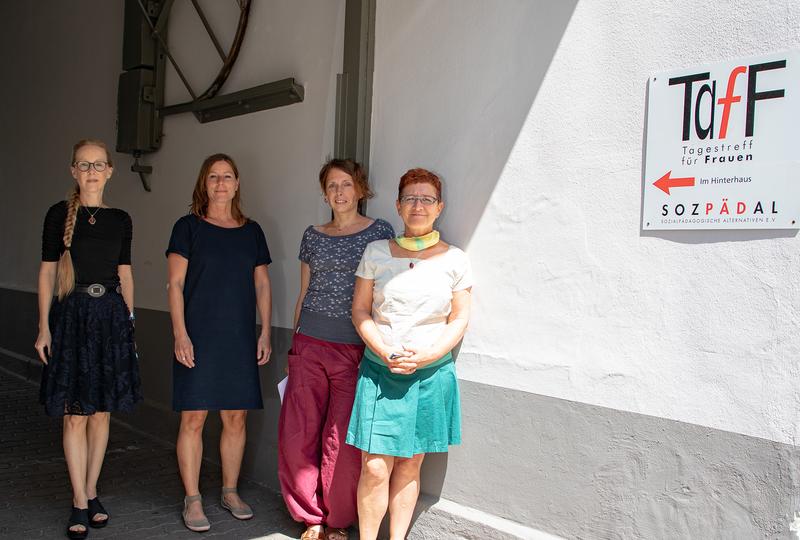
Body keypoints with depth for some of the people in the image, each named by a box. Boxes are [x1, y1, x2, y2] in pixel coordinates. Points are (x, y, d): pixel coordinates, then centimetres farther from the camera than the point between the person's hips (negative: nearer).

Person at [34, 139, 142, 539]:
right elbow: (47, 271, 0)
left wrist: (129, 322, 8)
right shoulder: (59, 214, 0)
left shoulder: (120, 219, 8)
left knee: (101, 412, 8)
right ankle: (81, 504, 8)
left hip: (111, 315, 3)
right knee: (75, 415, -1)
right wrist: (44, 326, -6)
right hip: (72, 314, -3)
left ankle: (91, 493, 21)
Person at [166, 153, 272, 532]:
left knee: (236, 416, 7)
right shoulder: (188, 227, 1)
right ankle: (192, 499, 11)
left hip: (240, 340, 3)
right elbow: (175, 284, -3)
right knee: (193, 417, -2)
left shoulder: (252, 231, 11)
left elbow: (262, 285, 13)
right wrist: (180, 334, -11)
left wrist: (265, 332, 7)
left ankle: (230, 491, 22)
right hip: (198, 338, -3)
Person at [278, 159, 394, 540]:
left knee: (342, 441, -2)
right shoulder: (313, 236, 11)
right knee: (298, 436, 2)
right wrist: (294, 345, 15)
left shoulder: (380, 232, 1)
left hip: (356, 348, -3)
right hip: (310, 346, 4)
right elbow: (303, 294, 16)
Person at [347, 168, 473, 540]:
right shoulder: (377, 253, 3)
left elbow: (459, 320, 4)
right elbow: (359, 310, 4)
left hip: (432, 373, 1)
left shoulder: (454, 260, 3)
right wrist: (386, 352, -11)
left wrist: (426, 355, -11)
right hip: (380, 370, -1)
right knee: (375, 467, -5)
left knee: (410, 465, 10)